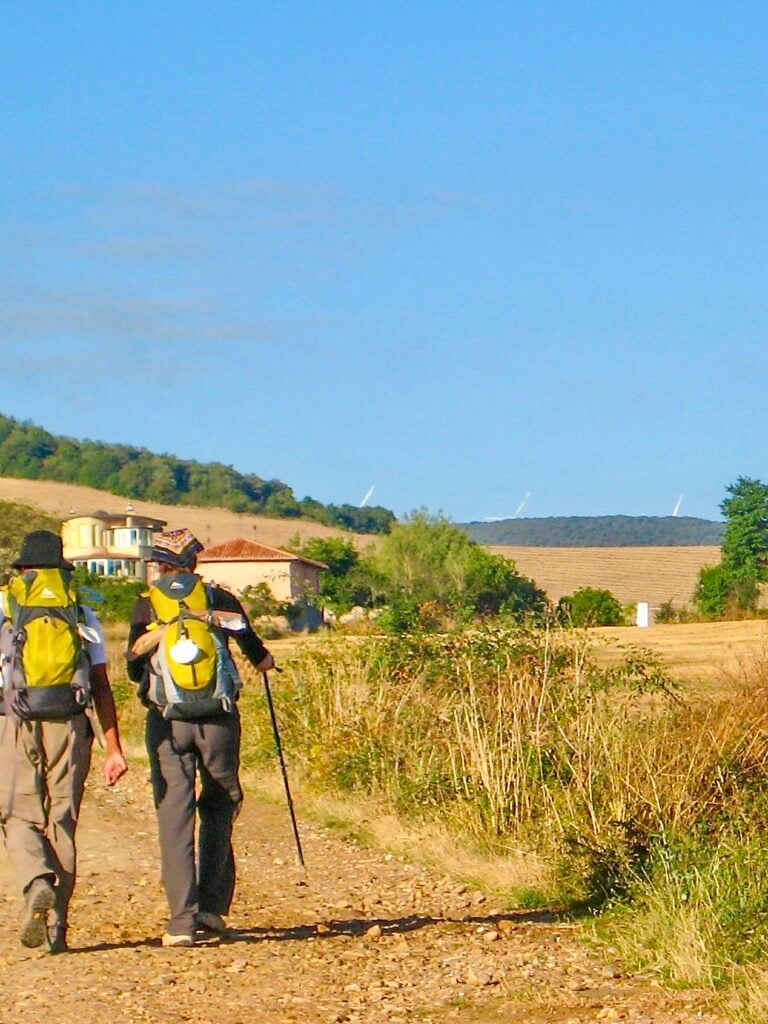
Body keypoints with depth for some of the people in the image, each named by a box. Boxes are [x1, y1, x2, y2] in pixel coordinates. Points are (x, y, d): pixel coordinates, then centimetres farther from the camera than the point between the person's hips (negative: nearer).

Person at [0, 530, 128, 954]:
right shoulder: (82, 613, 12)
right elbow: (101, 686, 7)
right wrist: (114, 749, 8)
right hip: (70, 725, 2)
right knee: (62, 821, 8)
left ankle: (38, 885, -24)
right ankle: (56, 926, 6)